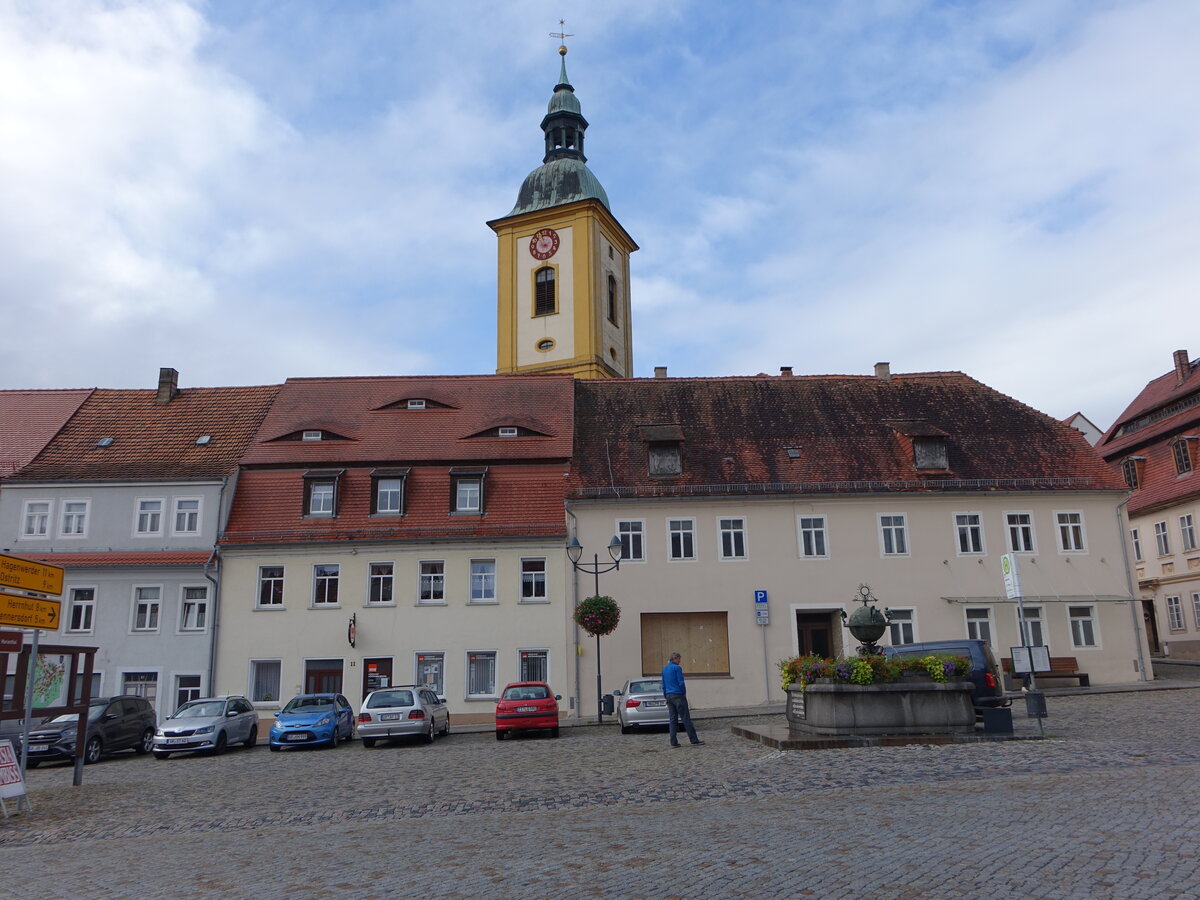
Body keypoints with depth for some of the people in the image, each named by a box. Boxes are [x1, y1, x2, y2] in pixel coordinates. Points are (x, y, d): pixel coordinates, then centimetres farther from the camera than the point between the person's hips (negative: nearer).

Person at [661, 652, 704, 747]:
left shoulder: (664, 669, 14)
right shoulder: (677, 668, -10)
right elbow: (681, 682, -13)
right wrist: (684, 693, 2)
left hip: (669, 696, 7)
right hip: (678, 695, -7)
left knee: (672, 720, 7)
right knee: (686, 718, -5)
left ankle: (674, 742, 5)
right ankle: (694, 740, -2)